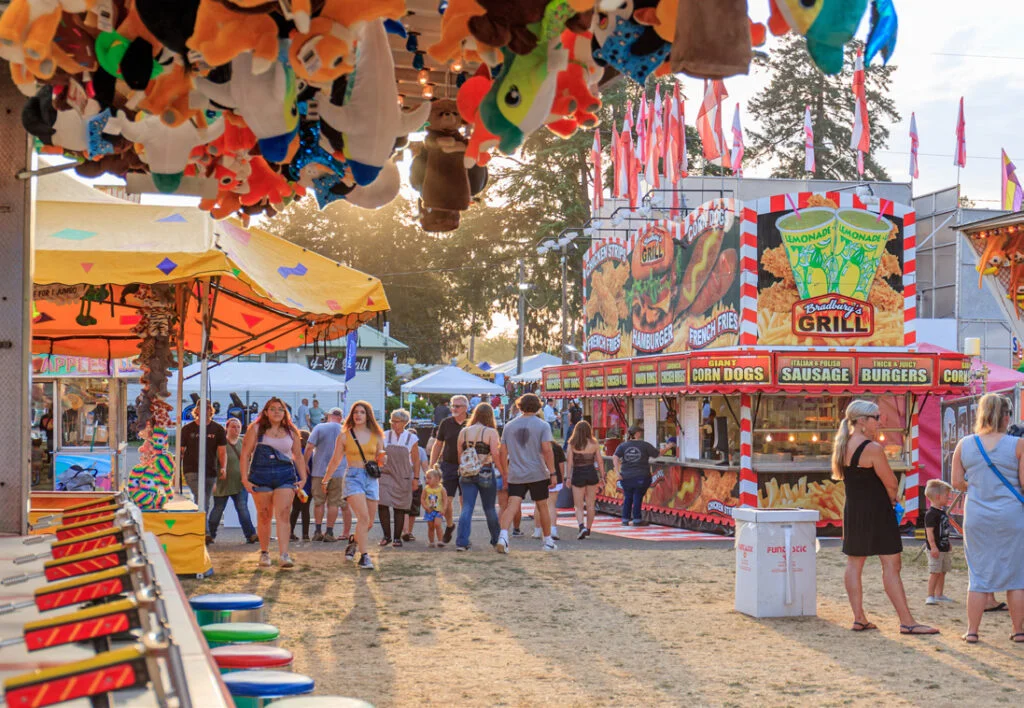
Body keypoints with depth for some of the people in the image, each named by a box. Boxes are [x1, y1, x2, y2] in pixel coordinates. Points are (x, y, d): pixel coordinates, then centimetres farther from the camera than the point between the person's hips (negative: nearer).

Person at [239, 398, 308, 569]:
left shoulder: (291, 432, 10)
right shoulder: (256, 429, 2)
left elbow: (298, 456, 17)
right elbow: (245, 453, 1)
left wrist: (303, 478, 10)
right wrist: (245, 478, -7)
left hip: (285, 476, 1)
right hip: (260, 476, -1)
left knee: (283, 515, -12)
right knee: (264, 516, 7)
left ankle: (284, 555, -17)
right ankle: (264, 553, 21)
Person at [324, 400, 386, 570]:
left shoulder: (376, 436, 10)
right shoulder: (345, 436, 3)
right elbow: (335, 461, 11)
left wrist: (382, 459, -5)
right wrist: (325, 480, 15)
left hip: (371, 479, 4)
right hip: (353, 477, -4)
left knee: (369, 522, 6)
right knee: (363, 518, -20)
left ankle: (353, 542, 35)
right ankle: (364, 556, -16)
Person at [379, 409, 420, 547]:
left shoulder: (412, 438, 2)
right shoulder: (385, 436, 4)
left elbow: (416, 461, 6)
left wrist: (416, 478, 2)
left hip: (403, 478, -1)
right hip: (386, 475, 1)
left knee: (400, 509, 2)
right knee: (382, 504, -12)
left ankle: (397, 538, 12)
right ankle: (386, 535, 1)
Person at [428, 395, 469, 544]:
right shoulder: (446, 423, 4)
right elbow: (438, 445, 11)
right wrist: (431, 467, 6)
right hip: (448, 465, 2)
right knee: (445, 501, -1)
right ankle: (449, 525, 26)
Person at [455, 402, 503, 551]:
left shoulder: (463, 432, 4)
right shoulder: (491, 432, -7)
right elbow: (496, 456, -13)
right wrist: (503, 473, -6)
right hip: (485, 473, -2)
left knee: (466, 508, 0)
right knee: (490, 508, 12)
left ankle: (461, 542, -12)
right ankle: (496, 539, 27)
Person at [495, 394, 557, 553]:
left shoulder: (509, 426, 8)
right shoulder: (543, 426, -2)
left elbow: (502, 453, 8)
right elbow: (547, 450, -12)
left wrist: (505, 473, 17)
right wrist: (552, 473, -10)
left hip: (516, 475, 2)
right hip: (538, 474, -2)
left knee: (512, 506, -7)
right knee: (542, 507, 12)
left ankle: (503, 536, -29)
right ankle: (548, 541, 22)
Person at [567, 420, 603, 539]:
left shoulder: (572, 444, -4)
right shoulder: (594, 444, -1)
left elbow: (569, 462, -6)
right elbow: (599, 461, 1)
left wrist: (569, 477, 0)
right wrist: (602, 476, 8)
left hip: (578, 474, -1)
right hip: (591, 473, 1)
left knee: (578, 506, 4)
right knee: (590, 504, 15)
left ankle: (582, 526, -18)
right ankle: (588, 529, 22)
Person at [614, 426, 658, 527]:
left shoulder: (622, 446, 4)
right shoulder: (645, 445, -4)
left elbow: (615, 458, -8)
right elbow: (657, 454, -1)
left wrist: (617, 472, -10)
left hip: (626, 477, 3)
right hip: (641, 476, -3)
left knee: (627, 498, 13)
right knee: (638, 498, 3)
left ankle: (625, 520, 14)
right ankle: (637, 519, 6)